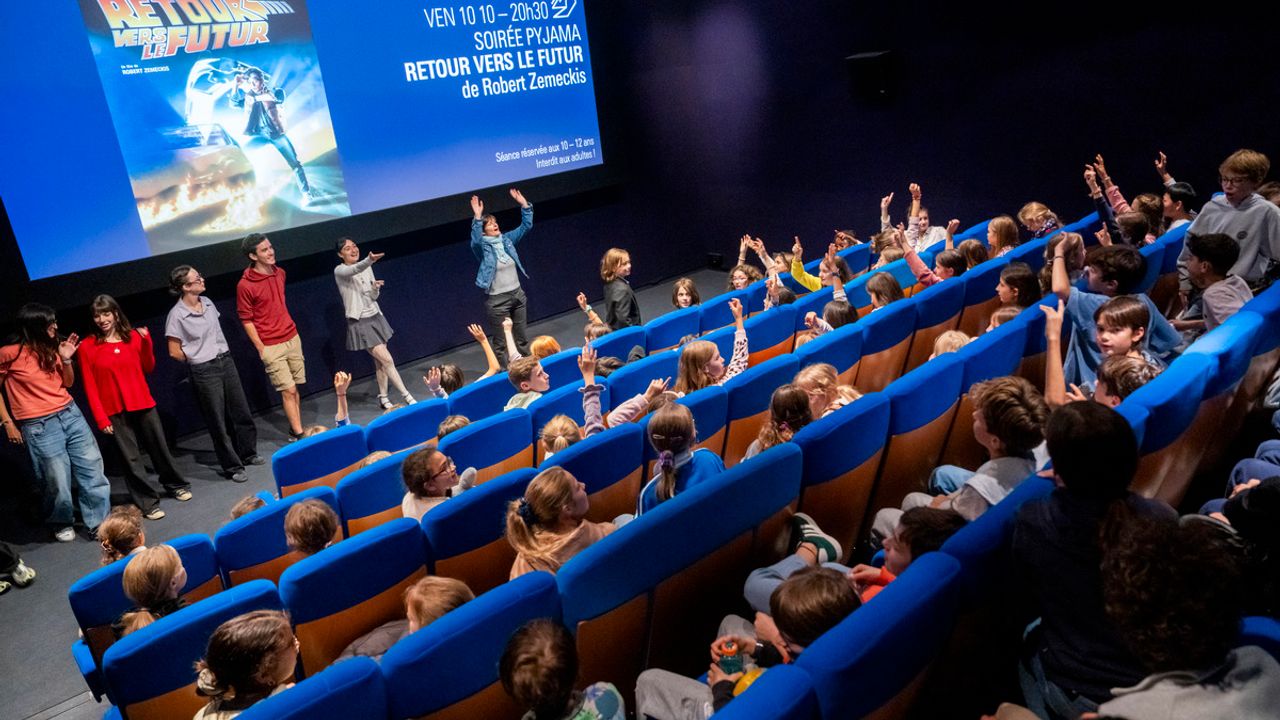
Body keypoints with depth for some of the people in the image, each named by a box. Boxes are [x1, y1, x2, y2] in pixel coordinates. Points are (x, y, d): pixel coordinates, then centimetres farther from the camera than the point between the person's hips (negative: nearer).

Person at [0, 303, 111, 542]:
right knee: (59, 481, 3)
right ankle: (62, 523, 29)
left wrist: (66, 360, -1)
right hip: (39, 426, -5)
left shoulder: (51, 348, 8)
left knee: (93, 469, 2)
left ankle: (99, 522, 12)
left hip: (71, 415, 5)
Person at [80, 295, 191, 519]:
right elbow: (90, 387, -5)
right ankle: (149, 503, 12)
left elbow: (148, 368, 10)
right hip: (115, 411, -2)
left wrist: (147, 343, -5)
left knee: (160, 447, 13)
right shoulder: (87, 346, -6)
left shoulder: (133, 336, 1)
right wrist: (100, 418, -9)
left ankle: (176, 485, 33)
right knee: (131, 458, 4)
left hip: (142, 404, 2)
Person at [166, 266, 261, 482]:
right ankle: (233, 466, 16)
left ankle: (248, 453, 32)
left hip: (226, 361, 6)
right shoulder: (176, 315, -16)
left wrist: (222, 355, 10)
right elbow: (174, 352, -10)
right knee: (218, 421, 5)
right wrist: (198, 360, 2)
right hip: (204, 371, -6)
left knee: (241, 411, 14)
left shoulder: (207, 302, 4)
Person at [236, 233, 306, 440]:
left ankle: (296, 430, 16)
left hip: (292, 338, 6)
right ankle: (298, 434, 1)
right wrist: (261, 348, -9)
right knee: (288, 390, -6)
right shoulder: (245, 285, -14)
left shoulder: (280, 273, 5)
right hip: (271, 346, -6)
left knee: (295, 389, 7)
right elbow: (246, 320, -7)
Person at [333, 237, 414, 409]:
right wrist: (369, 260, -54)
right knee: (387, 360, -9)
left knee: (380, 362, 8)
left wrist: (375, 288, -13)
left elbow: (373, 297, 11)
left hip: (375, 317, 6)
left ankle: (383, 398, 22)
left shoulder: (367, 268, 7)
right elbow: (354, 270, -35)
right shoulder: (340, 271, -11)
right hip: (360, 323, -6)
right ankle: (407, 398, -3)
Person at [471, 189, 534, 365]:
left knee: (521, 337, 17)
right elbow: (476, 239, -32)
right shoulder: (482, 247, -9)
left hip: (518, 295, 5)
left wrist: (524, 204, -5)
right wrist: (477, 217, -42)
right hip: (497, 300, -5)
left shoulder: (507, 239, 6)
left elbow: (526, 226, 6)